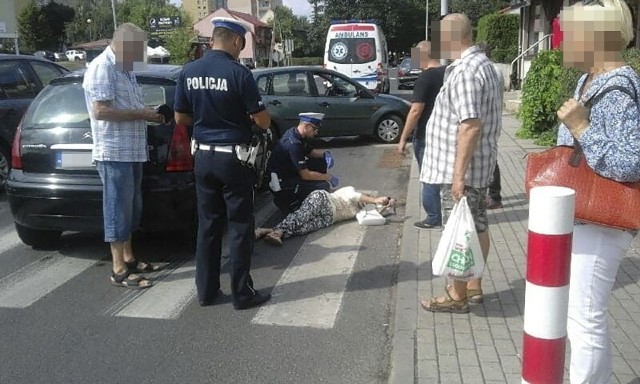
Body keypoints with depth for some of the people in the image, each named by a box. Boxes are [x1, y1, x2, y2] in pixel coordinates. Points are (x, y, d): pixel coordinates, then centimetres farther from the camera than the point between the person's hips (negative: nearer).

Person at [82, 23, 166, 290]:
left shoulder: (125, 69, 16)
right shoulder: (102, 68, -14)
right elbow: (100, 111, -22)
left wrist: (147, 114, 7)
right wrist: (141, 113, -17)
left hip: (132, 150, 10)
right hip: (113, 152, -10)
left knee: (131, 207, 15)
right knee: (118, 208, -5)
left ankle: (129, 259, 26)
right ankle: (119, 271, 1)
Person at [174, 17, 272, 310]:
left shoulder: (188, 72, 2)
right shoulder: (238, 73, -15)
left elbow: (181, 119, 10)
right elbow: (263, 121, -11)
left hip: (203, 156, 5)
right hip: (233, 157, -5)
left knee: (208, 224, 13)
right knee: (240, 226, 4)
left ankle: (206, 290, 20)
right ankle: (242, 293, 11)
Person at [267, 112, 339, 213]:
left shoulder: (295, 133, -1)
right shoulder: (293, 143, -29)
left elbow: (310, 151, 18)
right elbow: (305, 175, -26)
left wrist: (325, 154, -2)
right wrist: (329, 177, -14)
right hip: (281, 183, -10)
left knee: (322, 162, 6)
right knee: (324, 187, -19)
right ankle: (287, 202, -4)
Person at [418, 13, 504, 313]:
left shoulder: (465, 70, -20)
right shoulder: (485, 65, 14)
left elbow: (470, 125, -27)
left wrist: (458, 173, -25)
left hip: (459, 168, -10)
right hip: (478, 165, 10)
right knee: (476, 227, 16)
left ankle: (457, 296, 10)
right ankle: (474, 286, 28)